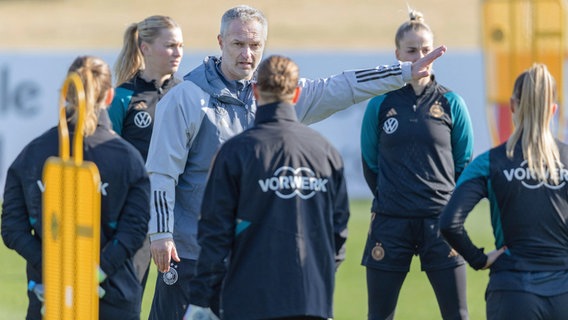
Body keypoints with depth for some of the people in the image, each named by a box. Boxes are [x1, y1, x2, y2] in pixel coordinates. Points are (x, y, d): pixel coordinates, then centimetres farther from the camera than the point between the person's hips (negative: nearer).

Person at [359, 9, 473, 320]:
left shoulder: (450, 104, 3)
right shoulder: (380, 105, 2)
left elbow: (465, 163, 10)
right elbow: (369, 164, 11)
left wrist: (448, 204, 8)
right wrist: (391, 196, 9)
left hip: (440, 222, 0)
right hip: (390, 224, 0)